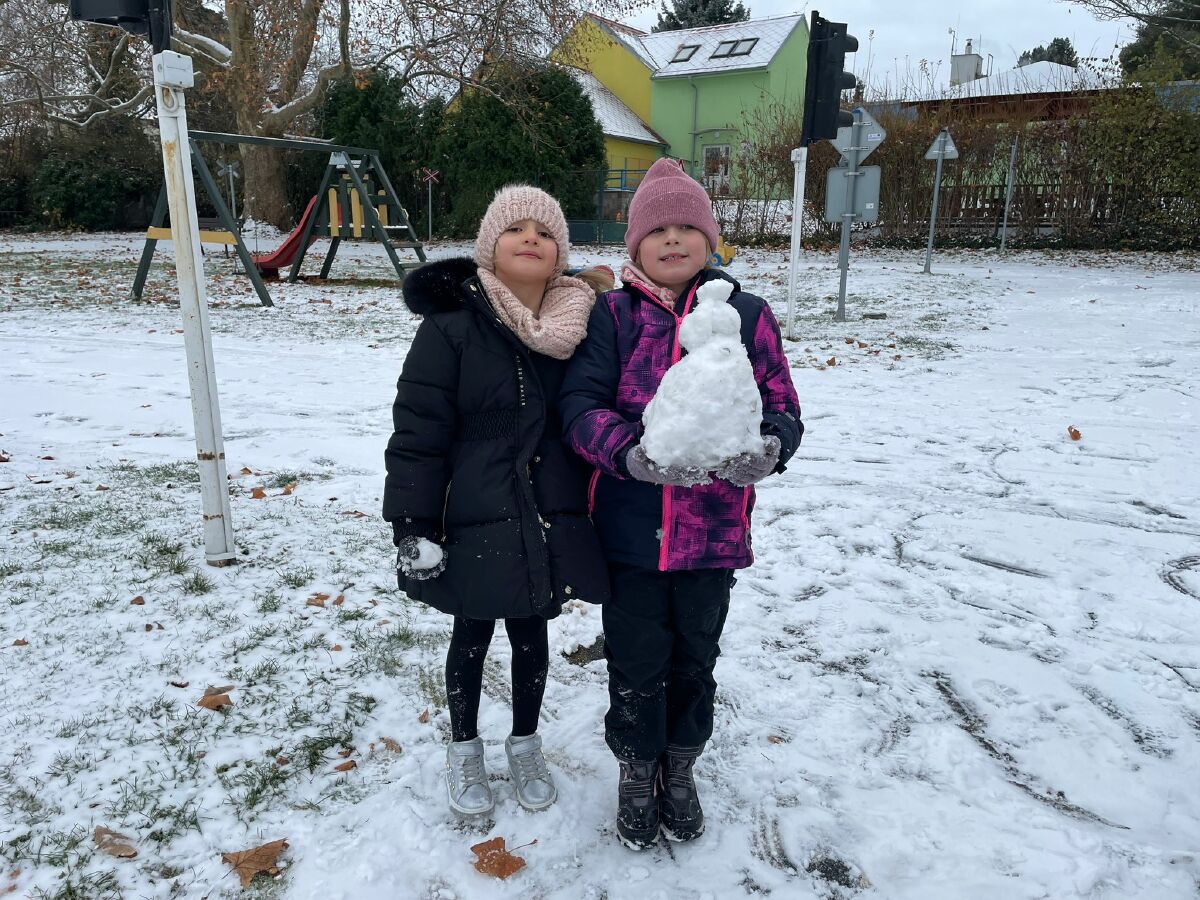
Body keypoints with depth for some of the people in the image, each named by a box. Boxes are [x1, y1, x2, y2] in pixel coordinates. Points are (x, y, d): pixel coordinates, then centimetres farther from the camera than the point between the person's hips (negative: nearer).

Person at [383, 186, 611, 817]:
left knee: (531, 635, 19)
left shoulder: (578, 327, -1)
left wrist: (588, 511, 7)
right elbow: (417, 433, -13)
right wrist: (413, 527, -15)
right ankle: (465, 749, 41)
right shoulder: (451, 326, -13)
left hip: (549, 522, 3)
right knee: (472, 638, 17)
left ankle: (525, 744, 43)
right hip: (475, 526, -3)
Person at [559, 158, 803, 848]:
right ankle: (637, 770, 41)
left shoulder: (747, 314, 0)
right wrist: (631, 452, -29)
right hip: (631, 528, -1)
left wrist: (769, 447, -23)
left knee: (695, 659, 18)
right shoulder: (612, 316, -3)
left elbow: (783, 407, 0)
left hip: (715, 528, 1)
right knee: (637, 661, 13)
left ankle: (680, 767, 45)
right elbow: (581, 405, -10)